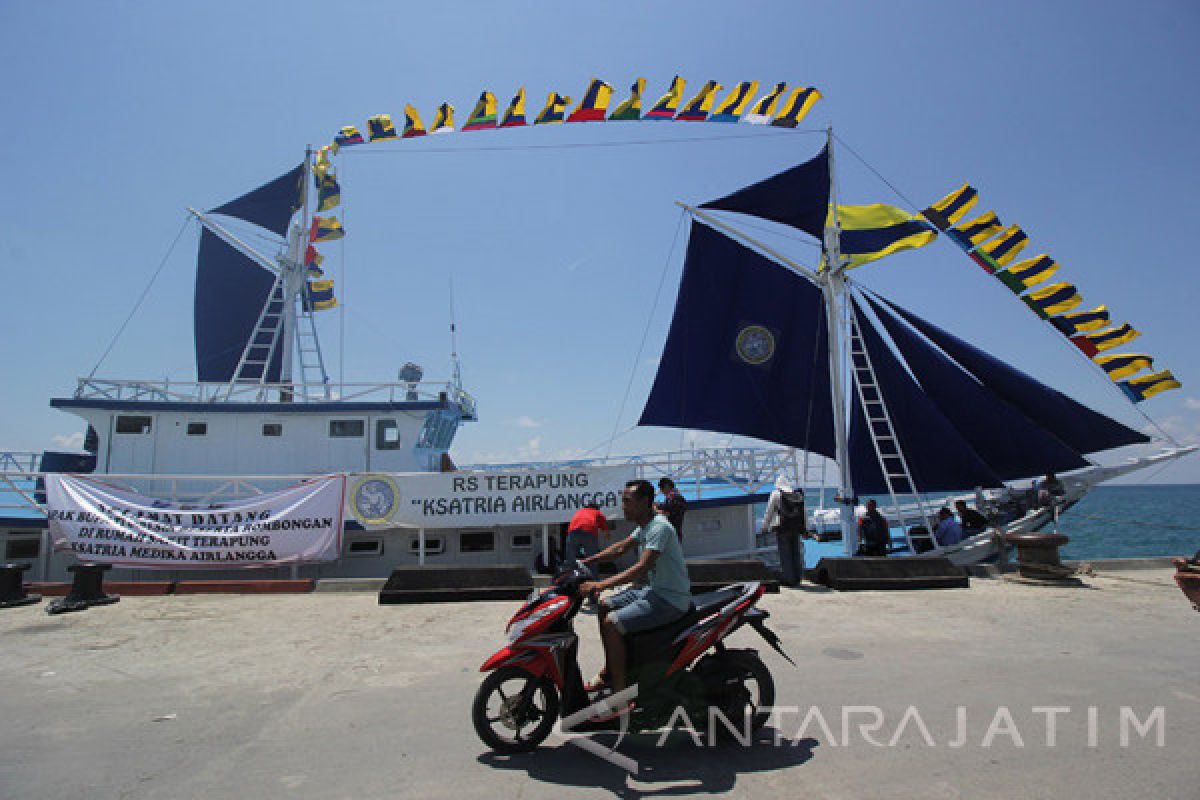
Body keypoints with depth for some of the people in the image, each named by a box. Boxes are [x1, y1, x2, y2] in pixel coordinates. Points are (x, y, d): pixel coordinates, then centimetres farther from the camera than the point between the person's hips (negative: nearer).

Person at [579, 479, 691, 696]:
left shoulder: (659, 527, -22)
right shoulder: (644, 526, 10)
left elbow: (642, 567, -30)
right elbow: (620, 548, 18)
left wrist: (601, 585, -33)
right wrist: (585, 562, 11)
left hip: (671, 599, -10)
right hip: (655, 590, 10)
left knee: (611, 623, -19)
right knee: (604, 607, 13)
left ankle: (619, 690, -11)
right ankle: (609, 671, 24)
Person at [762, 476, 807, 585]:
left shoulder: (776, 494, -4)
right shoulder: (798, 494, 10)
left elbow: (769, 512, -3)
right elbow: (804, 513, 12)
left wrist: (765, 526, 6)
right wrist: (805, 529, 16)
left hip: (782, 528, -5)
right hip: (796, 528, 5)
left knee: (785, 555, -1)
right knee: (796, 553, 12)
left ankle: (789, 579, 0)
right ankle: (797, 578, 17)